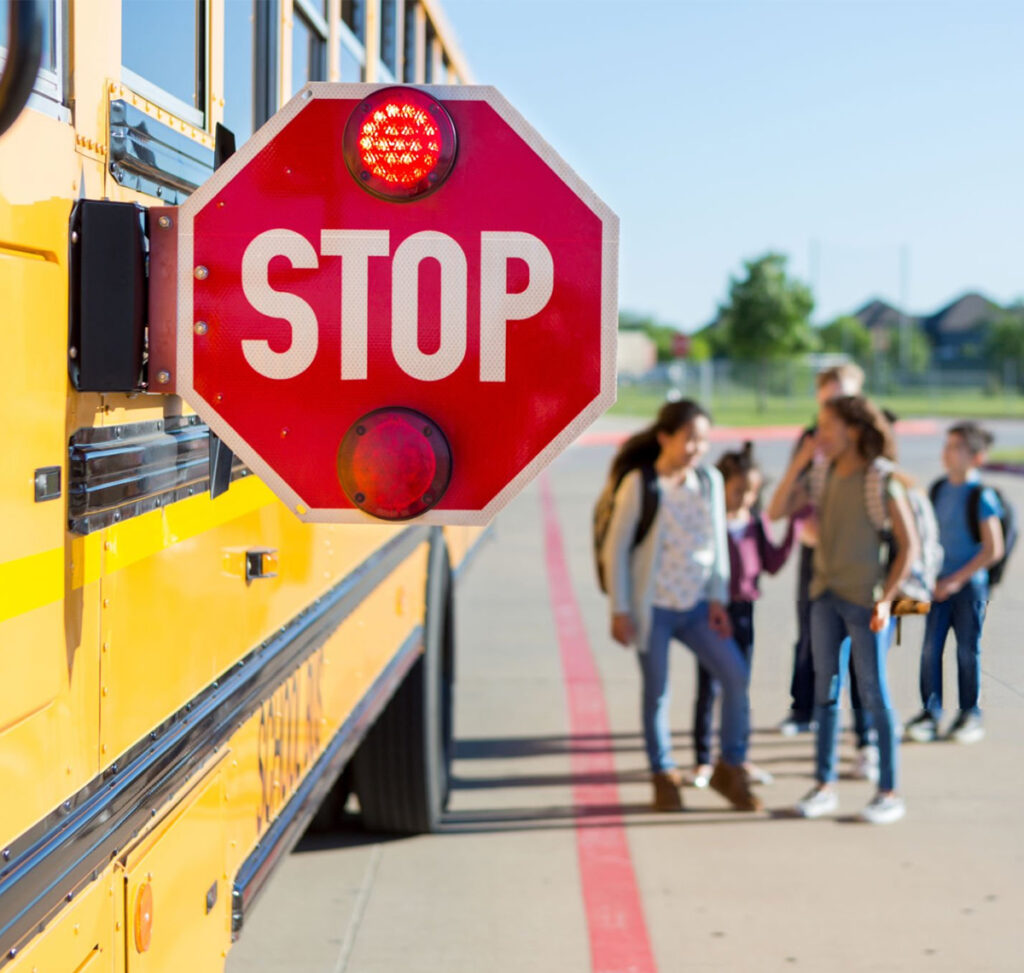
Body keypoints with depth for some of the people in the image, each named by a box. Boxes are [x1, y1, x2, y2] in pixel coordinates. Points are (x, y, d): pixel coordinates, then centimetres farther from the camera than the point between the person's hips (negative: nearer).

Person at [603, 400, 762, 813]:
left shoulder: (710, 480, 2)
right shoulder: (639, 484, -11)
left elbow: (718, 543, 9)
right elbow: (615, 547, -8)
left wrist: (718, 599, 4)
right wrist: (620, 611, -9)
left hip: (696, 606, 4)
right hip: (652, 607, -4)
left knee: (736, 674, -6)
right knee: (656, 691, 3)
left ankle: (731, 768, 8)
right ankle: (663, 777, 20)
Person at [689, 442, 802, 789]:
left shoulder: (757, 522, 6)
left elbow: (773, 564, 4)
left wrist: (793, 526, 0)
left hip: (743, 608, 5)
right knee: (709, 688, 1)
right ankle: (703, 761, 10)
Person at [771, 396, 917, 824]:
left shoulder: (880, 480, -10)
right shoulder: (827, 476, 7)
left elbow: (908, 544, -9)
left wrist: (886, 598, -15)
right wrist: (798, 463, 0)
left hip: (865, 599, -6)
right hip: (826, 595, 6)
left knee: (874, 695, 0)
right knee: (826, 689, 9)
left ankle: (889, 793, 9)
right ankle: (824, 785, 18)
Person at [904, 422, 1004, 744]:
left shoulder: (981, 497, -14)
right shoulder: (938, 489, 4)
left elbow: (993, 549, -14)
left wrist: (957, 579, -15)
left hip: (970, 584, -5)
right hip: (940, 582, 5)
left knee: (968, 650, 5)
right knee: (930, 647, 2)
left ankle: (970, 714, 18)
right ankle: (930, 711, 13)